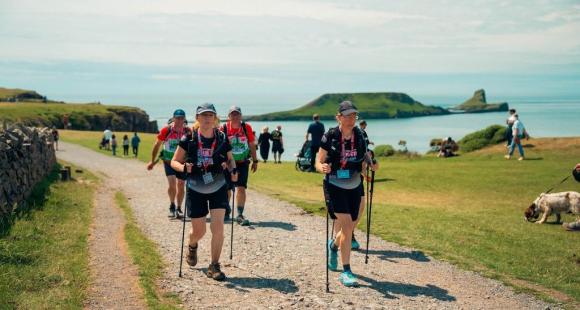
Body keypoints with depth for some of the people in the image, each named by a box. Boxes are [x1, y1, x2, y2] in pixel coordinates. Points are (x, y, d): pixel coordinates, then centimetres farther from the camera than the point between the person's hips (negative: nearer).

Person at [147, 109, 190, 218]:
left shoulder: (187, 131, -12)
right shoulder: (166, 130, -14)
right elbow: (157, 145, -2)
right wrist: (152, 161, 2)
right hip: (169, 161, -2)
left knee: (181, 186, 8)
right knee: (172, 184, -17)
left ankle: (178, 209, 25)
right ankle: (172, 206, 5)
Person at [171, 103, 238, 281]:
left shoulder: (222, 138, -6)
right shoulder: (189, 139, -10)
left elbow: (230, 159, 10)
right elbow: (174, 162, -4)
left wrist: (233, 169, -12)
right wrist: (184, 167, -26)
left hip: (218, 188, 1)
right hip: (196, 190, 0)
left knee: (218, 226, -11)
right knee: (198, 230, 8)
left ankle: (214, 266, 3)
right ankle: (192, 247, 45)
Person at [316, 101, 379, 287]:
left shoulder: (360, 136, -1)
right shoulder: (330, 137, -11)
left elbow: (365, 159, 12)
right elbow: (318, 162, -7)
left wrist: (371, 165, -9)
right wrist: (322, 168, -28)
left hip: (354, 187, 4)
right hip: (334, 186, -4)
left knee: (349, 227, 11)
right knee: (347, 225, -15)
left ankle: (334, 245, 47)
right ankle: (346, 272, -6)